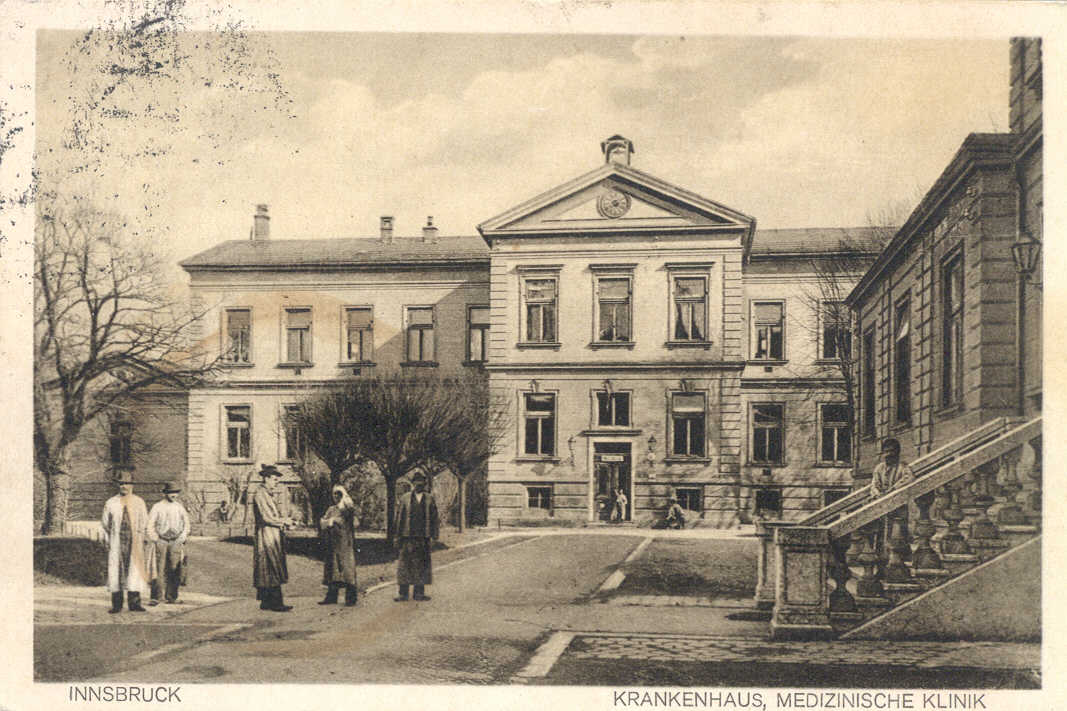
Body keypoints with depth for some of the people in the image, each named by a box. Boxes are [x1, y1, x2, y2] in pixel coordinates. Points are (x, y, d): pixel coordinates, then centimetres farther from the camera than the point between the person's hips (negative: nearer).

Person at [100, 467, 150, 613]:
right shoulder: (111, 503, 6)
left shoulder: (139, 502, 7)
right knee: (116, 571, 0)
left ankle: (134, 603, 0)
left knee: (134, 570, -4)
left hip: (134, 543, 0)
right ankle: (117, 605, 6)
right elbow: (105, 524, 10)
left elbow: (144, 524, 11)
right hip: (116, 544, 0)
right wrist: (107, 541, 2)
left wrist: (141, 539, 2)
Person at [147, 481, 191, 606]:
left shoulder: (180, 507, 10)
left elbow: (186, 524, 17)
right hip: (161, 541, -3)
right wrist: (155, 539, -4)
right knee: (158, 570, -9)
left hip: (176, 543, 3)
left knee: (174, 571, 1)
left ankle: (171, 598, 7)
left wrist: (182, 539, 7)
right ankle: (155, 598, -8)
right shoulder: (157, 507, 1)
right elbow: (150, 525, 3)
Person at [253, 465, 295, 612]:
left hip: (273, 537, 10)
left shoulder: (268, 494, 17)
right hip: (267, 536, -10)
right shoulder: (260, 495, -13)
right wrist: (284, 521, -7)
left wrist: (284, 520, 2)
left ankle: (266, 602, 13)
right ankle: (276, 602, -7)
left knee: (268, 571, 10)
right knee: (273, 570, -9)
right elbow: (267, 517, -18)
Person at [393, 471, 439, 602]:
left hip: (423, 537, 1)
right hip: (407, 537, -1)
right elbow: (398, 518, 7)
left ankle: (419, 592, 13)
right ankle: (402, 593, 2)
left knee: (422, 565, 5)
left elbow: (434, 519, 7)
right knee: (404, 564, -2)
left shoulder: (429, 499, 9)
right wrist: (398, 536, 1)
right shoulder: (404, 499, 7)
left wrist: (433, 537, 1)